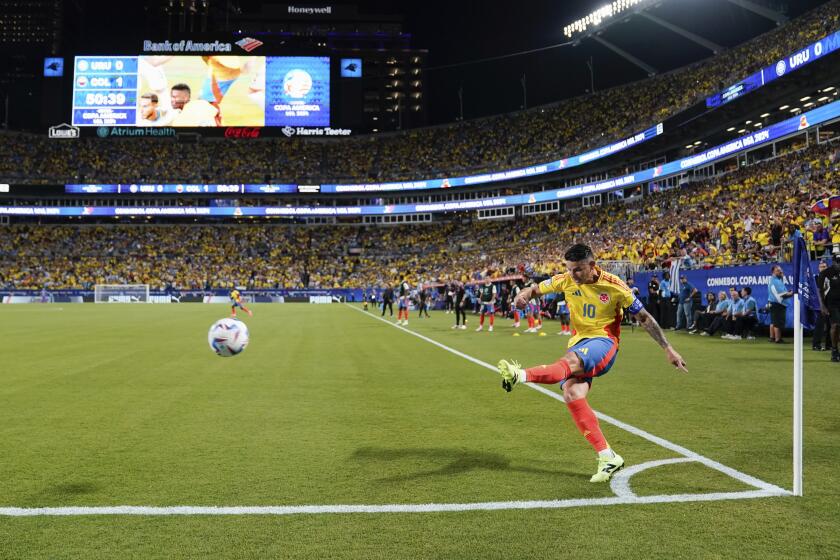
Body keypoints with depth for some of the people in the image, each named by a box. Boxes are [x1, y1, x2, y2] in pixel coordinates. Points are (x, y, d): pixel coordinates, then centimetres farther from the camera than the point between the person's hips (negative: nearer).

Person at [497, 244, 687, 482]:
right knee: (572, 395, -21)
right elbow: (537, 288, 13)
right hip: (579, 342, 4)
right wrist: (524, 294, -14)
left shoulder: (614, 286, -10)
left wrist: (668, 349, -3)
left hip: (603, 342, -4)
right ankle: (607, 457, -17)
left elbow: (644, 318, -1)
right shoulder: (566, 280, 1)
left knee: (570, 361, -38)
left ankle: (520, 375, -53)